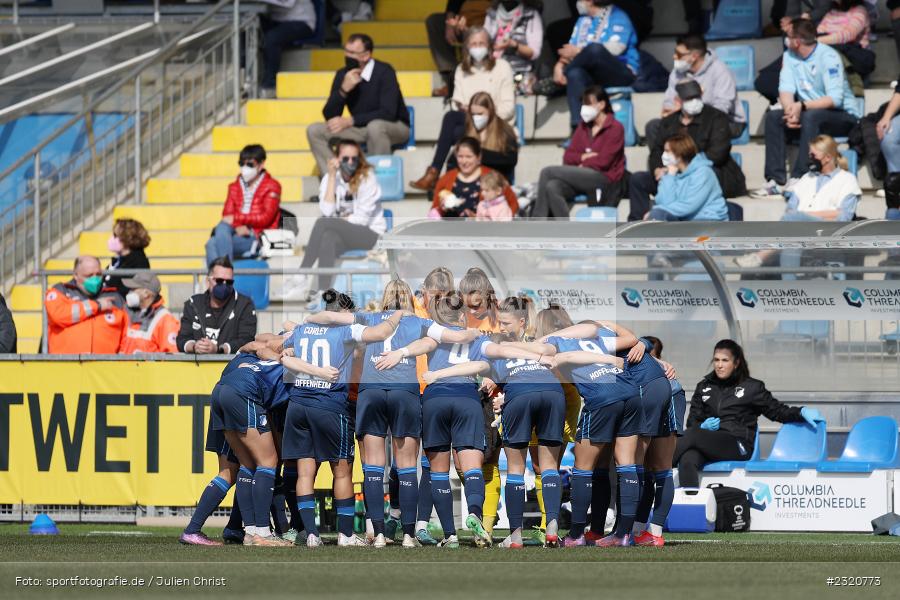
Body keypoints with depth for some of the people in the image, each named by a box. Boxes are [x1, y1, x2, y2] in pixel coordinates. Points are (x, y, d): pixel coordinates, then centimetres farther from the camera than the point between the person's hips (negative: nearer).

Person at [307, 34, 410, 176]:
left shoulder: (384, 72, -16)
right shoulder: (342, 75, -2)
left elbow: (388, 113, -24)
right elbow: (329, 115, -5)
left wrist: (350, 121, -26)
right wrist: (344, 89, -22)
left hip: (394, 127, -5)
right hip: (361, 129, 5)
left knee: (375, 126, -41)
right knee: (314, 131, -11)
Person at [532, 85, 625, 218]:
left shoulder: (615, 128, -1)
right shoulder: (583, 126, 17)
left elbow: (603, 162, -9)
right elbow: (567, 157, 10)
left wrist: (583, 163, 0)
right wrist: (584, 157, -8)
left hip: (604, 179, -6)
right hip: (583, 177, 6)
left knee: (547, 172, -20)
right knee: (552, 187, -28)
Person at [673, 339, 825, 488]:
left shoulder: (751, 388, 13)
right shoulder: (704, 387, 23)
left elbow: (777, 411, 14)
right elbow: (692, 419, 21)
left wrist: (801, 412, -4)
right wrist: (702, 426, -3)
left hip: (739, 447, -3)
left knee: (692, 435, -32)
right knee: (687, 461, -34)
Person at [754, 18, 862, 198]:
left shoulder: (828, 57, -18)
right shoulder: (790, 56, 2)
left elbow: (835, 99, -26)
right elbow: (786, 90, -6)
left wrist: (801, 106, -35)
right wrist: (790, 110, -28)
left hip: (844, 116, -7)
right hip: (809, 112, 7)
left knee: (811, 117, -36)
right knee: (773, 118, -15)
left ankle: (799, 179, -38)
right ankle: (777, 180, -22)